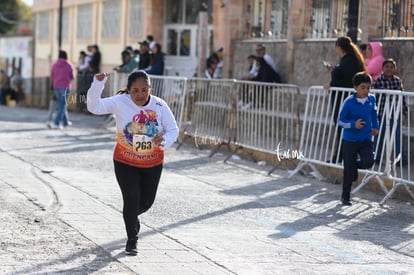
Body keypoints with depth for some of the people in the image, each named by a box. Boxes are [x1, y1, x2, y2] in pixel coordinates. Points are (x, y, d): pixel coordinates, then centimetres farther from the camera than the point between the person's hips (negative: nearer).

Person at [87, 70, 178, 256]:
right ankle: (132, 240, 14)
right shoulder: (120, 102, -17)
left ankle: (132, 216, 52)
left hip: (153, 164, 3)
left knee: (147, 201, 15)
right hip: (125, 163, -3)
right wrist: (98, 84, -39)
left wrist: (164, 140, -29)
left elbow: (173, 130, -7)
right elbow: (94, 107, -24)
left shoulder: (159, 106, -12)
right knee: (131, 199, -5)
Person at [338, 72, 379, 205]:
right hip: (349, 140, -3)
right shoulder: (349, 102, -17)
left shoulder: (371, 99, -4)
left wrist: (375, 126, 13)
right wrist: (353, 124, -27)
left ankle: (355, 166, 19)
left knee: (368, 162, -17)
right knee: (348, 170, 3)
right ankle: (345, 196, 20)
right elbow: (340, 121, -12)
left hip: (366, 139, 3)